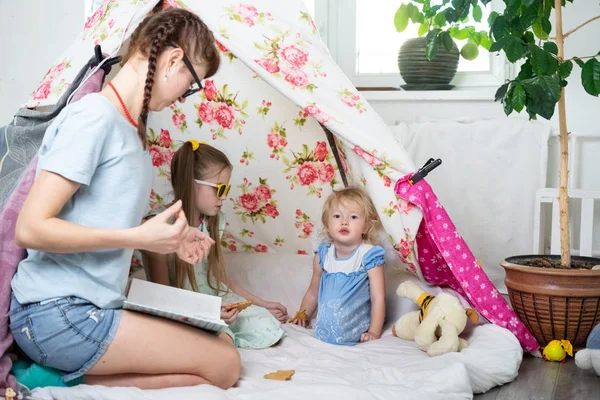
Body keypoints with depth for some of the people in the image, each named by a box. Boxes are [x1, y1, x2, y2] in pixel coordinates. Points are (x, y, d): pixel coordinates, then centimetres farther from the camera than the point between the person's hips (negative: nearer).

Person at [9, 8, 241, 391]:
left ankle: (61, 374, 0)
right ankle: (61, 379, -5)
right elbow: (31, 228, -21)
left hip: (91, 307, 9)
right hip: (56, 314, -9)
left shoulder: (131, 128, 11)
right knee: (224, 364, -6)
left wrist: (168, 237, 4)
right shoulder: (94, 115, -16)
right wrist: (141, 237, -20)